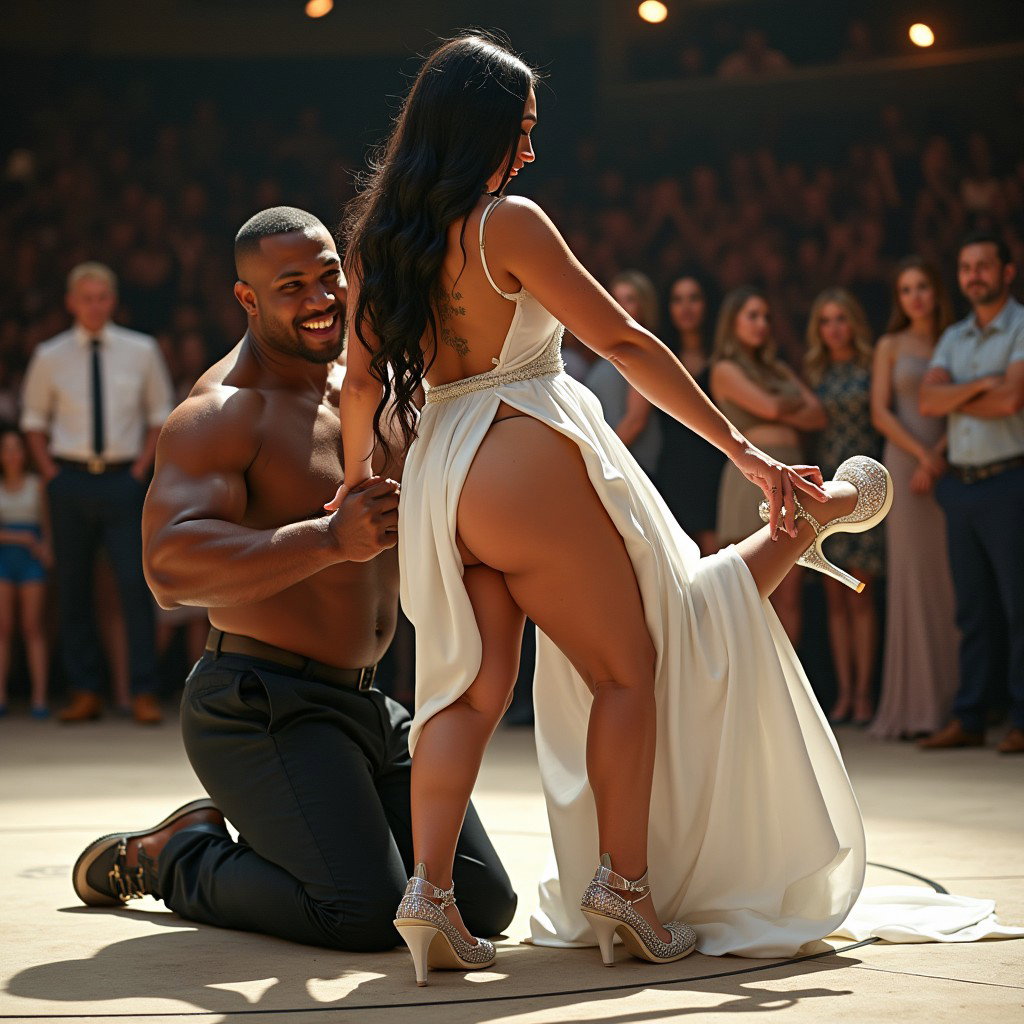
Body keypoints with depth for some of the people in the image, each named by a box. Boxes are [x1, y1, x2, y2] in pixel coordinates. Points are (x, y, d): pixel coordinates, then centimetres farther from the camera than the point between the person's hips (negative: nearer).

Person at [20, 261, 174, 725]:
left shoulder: (141, 352, 4)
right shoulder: (50, 357, 4)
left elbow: (160, 415, 11)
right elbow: (34, 420, 15)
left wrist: (141, 468, 1)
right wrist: (50, 472, 4)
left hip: (122, 479, -1)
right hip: (70, 479, 1)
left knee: (135, 584, -8)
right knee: (72, 588, 4)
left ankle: (144, 693, -3)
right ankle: (84, 693, 12)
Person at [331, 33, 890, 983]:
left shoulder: (377, 239, 8)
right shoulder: (506, 222, -11)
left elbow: (364, 380, 14)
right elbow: (625, 343, -11)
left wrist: (356, 481, 31)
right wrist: (739, 446, -8)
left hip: (438, 478, 7)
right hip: (527, 463, -7)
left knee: (470, 686, 8)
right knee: (626, 669, 6)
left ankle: (429, 891, -4)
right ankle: (625, 881, 7)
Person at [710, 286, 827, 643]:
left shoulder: (778, 369, 21)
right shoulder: (725, 369, 3)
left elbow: (818, 416, 10)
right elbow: (770, 407, -11)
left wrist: (781, 410, -3)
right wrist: (797, 403, 8)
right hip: (755, 476, -6)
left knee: (791, 594, 1)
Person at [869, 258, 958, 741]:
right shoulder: (890, 347, 8)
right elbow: (880, 413, 0)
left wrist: (939, 457, -12)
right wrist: (921, 455, -12)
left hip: (951, 466, 1)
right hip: (904, 463, -1)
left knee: (952, 578, -1)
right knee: (911, 577, -4)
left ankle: (954, 697, 5)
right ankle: (915, 704, -3)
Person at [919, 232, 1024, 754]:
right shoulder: (953, 339, 16)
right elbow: (927, 400, 1)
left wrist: (954, 398, -3)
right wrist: (981, 384, -13)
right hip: (961, 485, 6)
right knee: (974, 609, 8)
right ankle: (968, 718, 11)